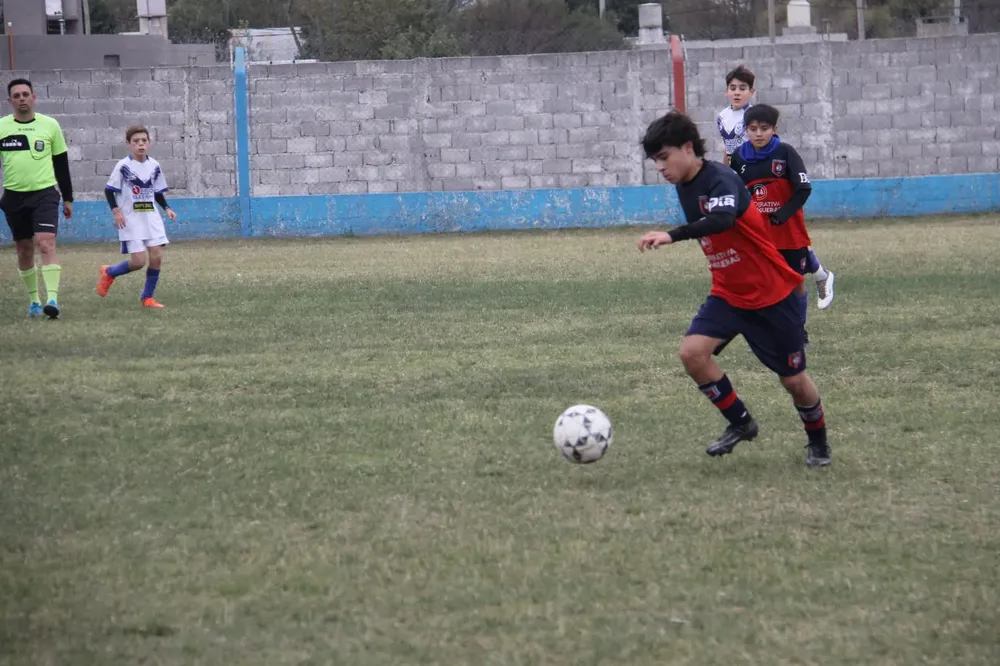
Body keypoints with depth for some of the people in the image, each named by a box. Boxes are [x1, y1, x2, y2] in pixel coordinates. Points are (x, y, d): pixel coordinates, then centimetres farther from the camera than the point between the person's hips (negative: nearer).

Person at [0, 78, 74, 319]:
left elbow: (61, 164, 9)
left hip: (45, 193, -2)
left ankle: (52, 298, -23)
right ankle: (34, 300, 21)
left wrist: (67, 198, 10)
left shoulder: (50, 125, 2)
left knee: (46, 244, -17)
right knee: (24, 251, 9)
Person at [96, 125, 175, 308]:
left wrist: (166, 209, 2)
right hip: (130, 219, -5)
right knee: (138, 261, -11)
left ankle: (147, 297, 9)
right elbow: (109, 190, -5)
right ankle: (109, 273, 19)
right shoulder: (123, 166, -8)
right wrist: (116, 211, -16)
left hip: (151, 217, 5)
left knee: (157, 256, -6)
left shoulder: (154, 166, 5)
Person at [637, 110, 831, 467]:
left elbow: (721, 220, -47)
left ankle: (818, 441, 32)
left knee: (793, 378, 4)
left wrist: (671, 236, -58)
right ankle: (740, 423, 0)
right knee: (692, 351, -17)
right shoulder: (685, 187, 1)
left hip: (770, 293, -7)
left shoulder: (721, 179, -25)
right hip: (728, 294, 7)